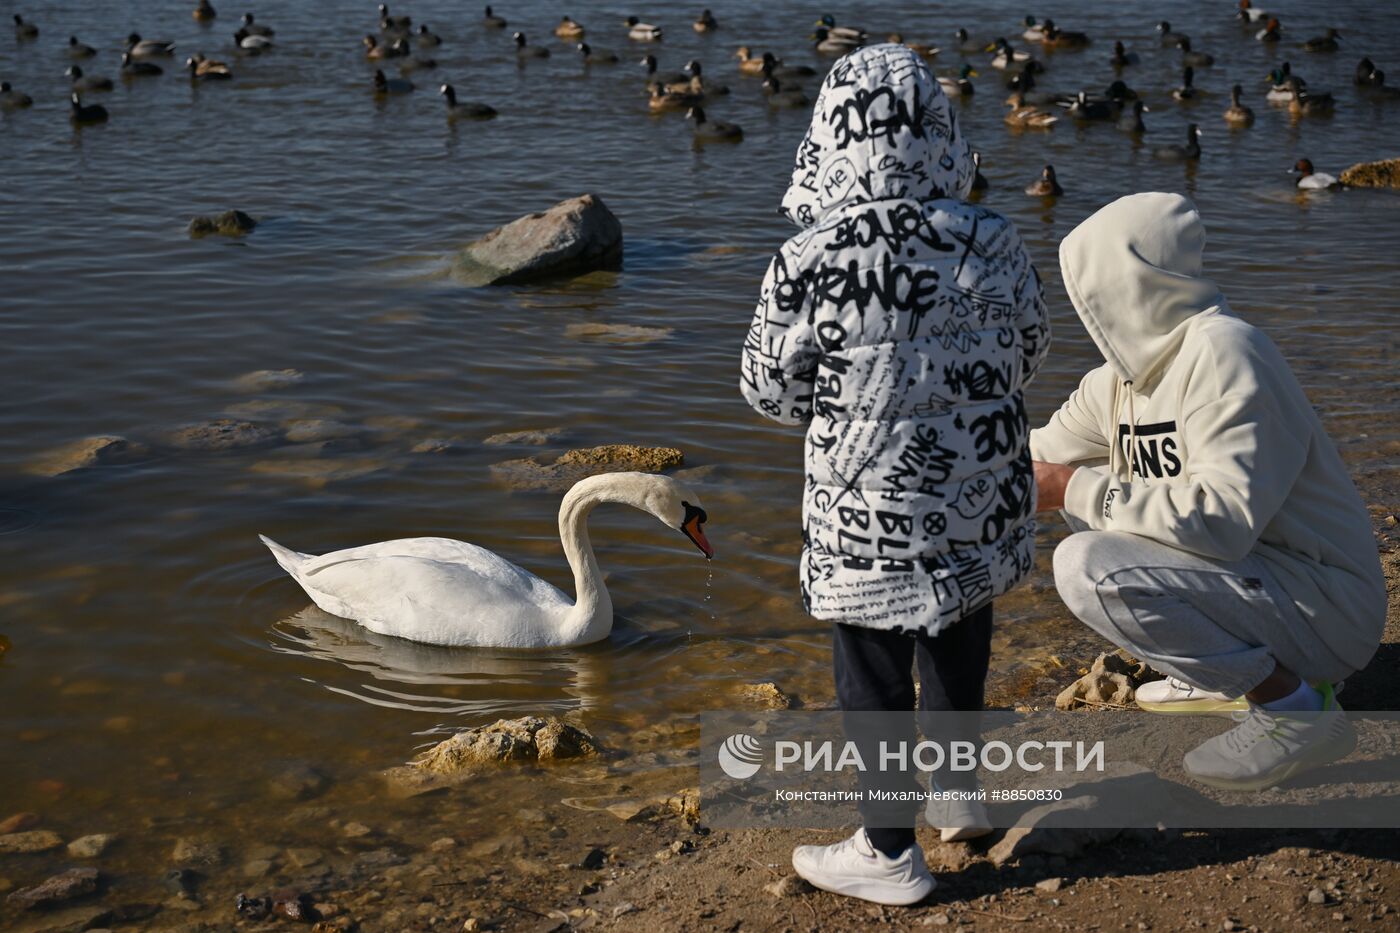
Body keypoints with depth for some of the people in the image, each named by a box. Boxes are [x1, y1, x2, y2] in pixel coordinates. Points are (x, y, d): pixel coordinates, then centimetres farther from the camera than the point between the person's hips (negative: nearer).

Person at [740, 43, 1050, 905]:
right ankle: (958, 794, 46)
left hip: (872, 516, -4)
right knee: (959, 649, 25)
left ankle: (889, 853, 24)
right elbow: (1030, 355, 6)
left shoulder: (808, 263, -21)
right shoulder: (994, 242, -9)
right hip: (983, 502, 5)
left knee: (874, 679, 11)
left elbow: (771, 391, -8)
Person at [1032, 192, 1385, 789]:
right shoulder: (1120, 378, 6)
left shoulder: (1221, 351, -21)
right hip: (1247, 571, 9)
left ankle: (1295, 706, -13)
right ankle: (1226, 668, 14)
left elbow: (1223, 519, -30)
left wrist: (1078, 490, -21)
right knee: (1090, 501, 15)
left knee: (1089, 567, -25)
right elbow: (1038, 456, 20)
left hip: (1325, 607, -9)